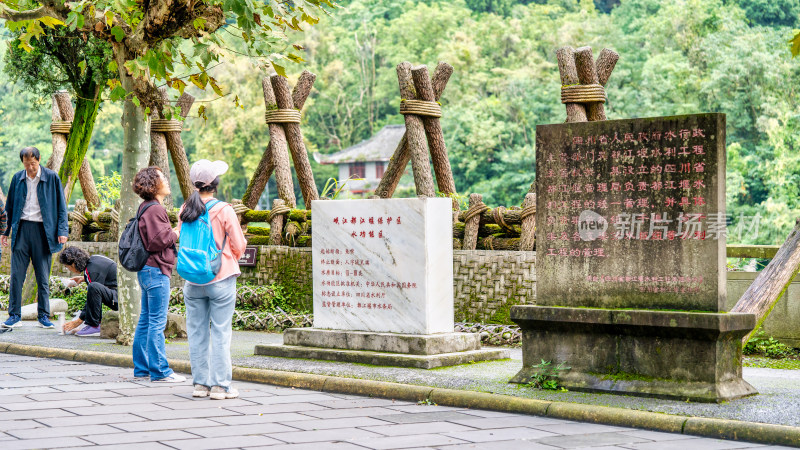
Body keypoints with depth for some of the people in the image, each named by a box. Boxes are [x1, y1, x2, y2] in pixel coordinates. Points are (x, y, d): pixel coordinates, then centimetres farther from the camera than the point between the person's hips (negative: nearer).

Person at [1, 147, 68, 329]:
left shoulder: (52, 178, 0)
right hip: (21, 229, 2)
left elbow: (61, 206, 2)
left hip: (43, 230, -2)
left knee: (43, 277, 2)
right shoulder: (17, 178, 7)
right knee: (16, 274, -2)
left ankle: (44, 315, 11)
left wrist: (62, 230, -5)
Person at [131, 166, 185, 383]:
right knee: (157, 322, -6)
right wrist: (176, 233, -8)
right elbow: (157, 241, -22)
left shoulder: (147, 208, 16)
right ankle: (159, 371, -2)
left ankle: (141, 367, 20)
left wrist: (172, 234, 10)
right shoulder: (155, 210, -16)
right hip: (156, 270, -11)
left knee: (146, 320, 14)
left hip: (148, 270, 11)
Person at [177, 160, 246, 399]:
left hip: (192, 280, 4)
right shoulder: (223, 210, -11)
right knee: (220, 332, 0)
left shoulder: (185, 210, 1)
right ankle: (220, 385, 2)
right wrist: (230, 260, 17)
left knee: (197, 331, 10)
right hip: (221, 279, -4)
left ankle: (200, 383, 15)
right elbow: (239, 246, -3)